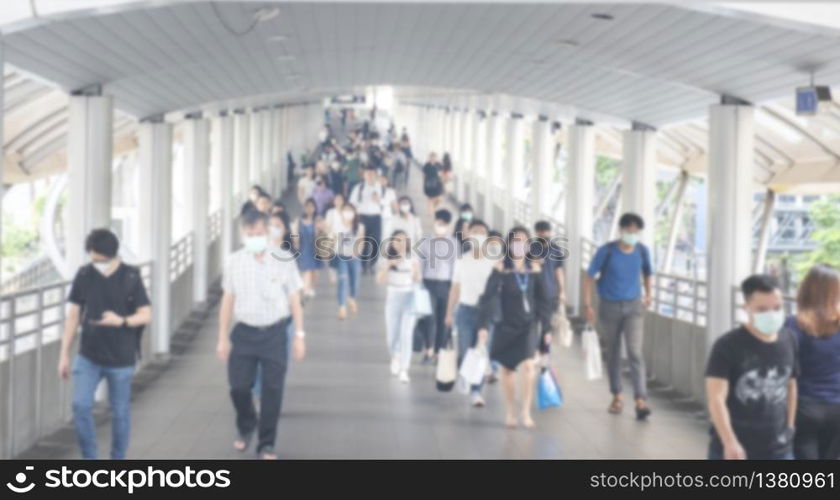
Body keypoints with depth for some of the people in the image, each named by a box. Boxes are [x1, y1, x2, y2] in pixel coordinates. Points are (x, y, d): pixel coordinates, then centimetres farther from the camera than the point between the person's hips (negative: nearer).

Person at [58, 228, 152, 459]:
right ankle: (90, 459, 6)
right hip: (88, 356, 2)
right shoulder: (84, 275, -2)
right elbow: (73, 316, 5)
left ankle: (118, 462, 23)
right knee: (80, 405, -9)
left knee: (120, 412, 6)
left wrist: (121, 321, -26)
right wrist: (64, 354, 4)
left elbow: (146, 315, -6)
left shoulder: (130, 277, -8)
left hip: (121, 359, -2)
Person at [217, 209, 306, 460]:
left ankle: (266, 445, 18)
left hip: (274, 333, -1)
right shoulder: (234, 262, -1)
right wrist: (223, 337, 7)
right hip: (244, 332, 1)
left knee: (272, 391, 2)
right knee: (238, 386, 0)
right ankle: (246, 426, 32)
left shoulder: (282, 261, -5)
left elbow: (294, 299, 1)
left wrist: (299, 335, 1)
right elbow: (228, 300, 7)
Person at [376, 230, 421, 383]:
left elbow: (418, 280, 0)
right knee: (392, 334, 10)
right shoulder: (387, 260, 1)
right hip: (393, 297, 1)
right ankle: (395, 356, 42)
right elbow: (380, 281, -6)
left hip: (409, 298, -1)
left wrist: (416, 269, -19)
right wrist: (387, 266, -18)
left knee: (406, 335, -8)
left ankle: (404, 370, -7)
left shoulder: (413, 259, 1)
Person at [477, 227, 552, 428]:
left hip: (529, 325, 1)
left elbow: (542, 300, 9)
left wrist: (546, 327, 9)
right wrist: (483, 325, -21)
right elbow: (488, 297, -12)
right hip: (507, 326, -1)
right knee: (507, 370, 10)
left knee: (529, 366, -16)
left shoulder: (534, 268, 2)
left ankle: (525, 410, -2)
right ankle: (509, 412, 25)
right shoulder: (501, 268, -7)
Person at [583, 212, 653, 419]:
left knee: (635, 352, -12)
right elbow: (589, 276, -6)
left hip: (633, 307, 1)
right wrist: (587, 305, -12)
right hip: (609, 307, -1)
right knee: (613, 354, 11)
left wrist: (648, 295, 24)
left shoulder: (642, 251, -3)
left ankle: (641, 401, -18)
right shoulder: (607, 251, -11)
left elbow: (647, 272, 17)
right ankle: (617, 397, 26)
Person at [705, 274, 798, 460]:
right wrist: (730, 443, -31)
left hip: (778, 451, 4)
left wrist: (789, 427, 16)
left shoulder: (789, 341, 2)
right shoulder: (727, 346, -14)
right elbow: (716, 398, -21)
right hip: (733, 451, -4)